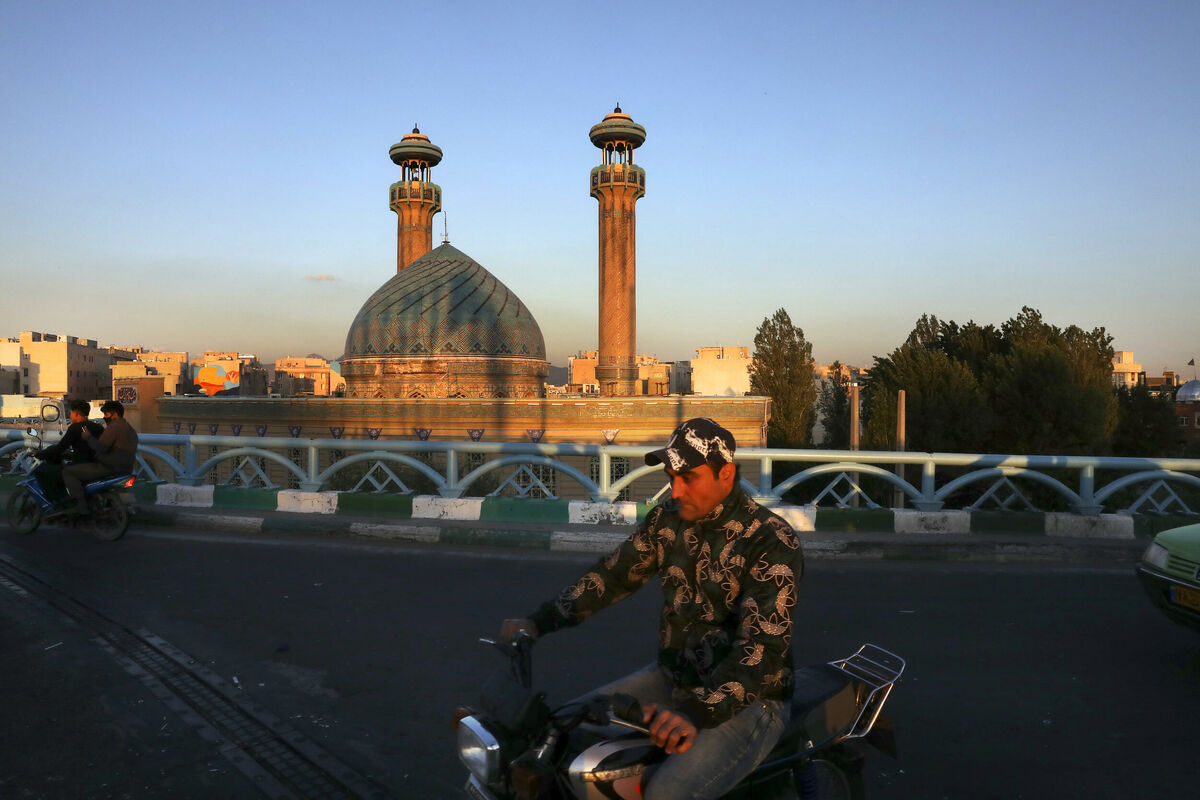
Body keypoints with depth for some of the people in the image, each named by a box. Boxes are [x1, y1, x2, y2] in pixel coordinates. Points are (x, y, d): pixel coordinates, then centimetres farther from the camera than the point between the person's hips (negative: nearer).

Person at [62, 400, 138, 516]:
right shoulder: (130, 429, 18)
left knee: (68, 471, -7)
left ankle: (81, 505, -16)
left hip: (108, 468, -10)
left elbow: (101, 447, -22)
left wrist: (88, 437, -8)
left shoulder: (114, 427, -14)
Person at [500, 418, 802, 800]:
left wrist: (697, 711, -42)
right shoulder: (668, 519, 1)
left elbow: (763, 648, -28)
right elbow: (613, 573, 3)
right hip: (672, 677, 7)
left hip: (747, 700, -7)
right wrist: (538, 621, -10)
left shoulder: (772, 542, -20)